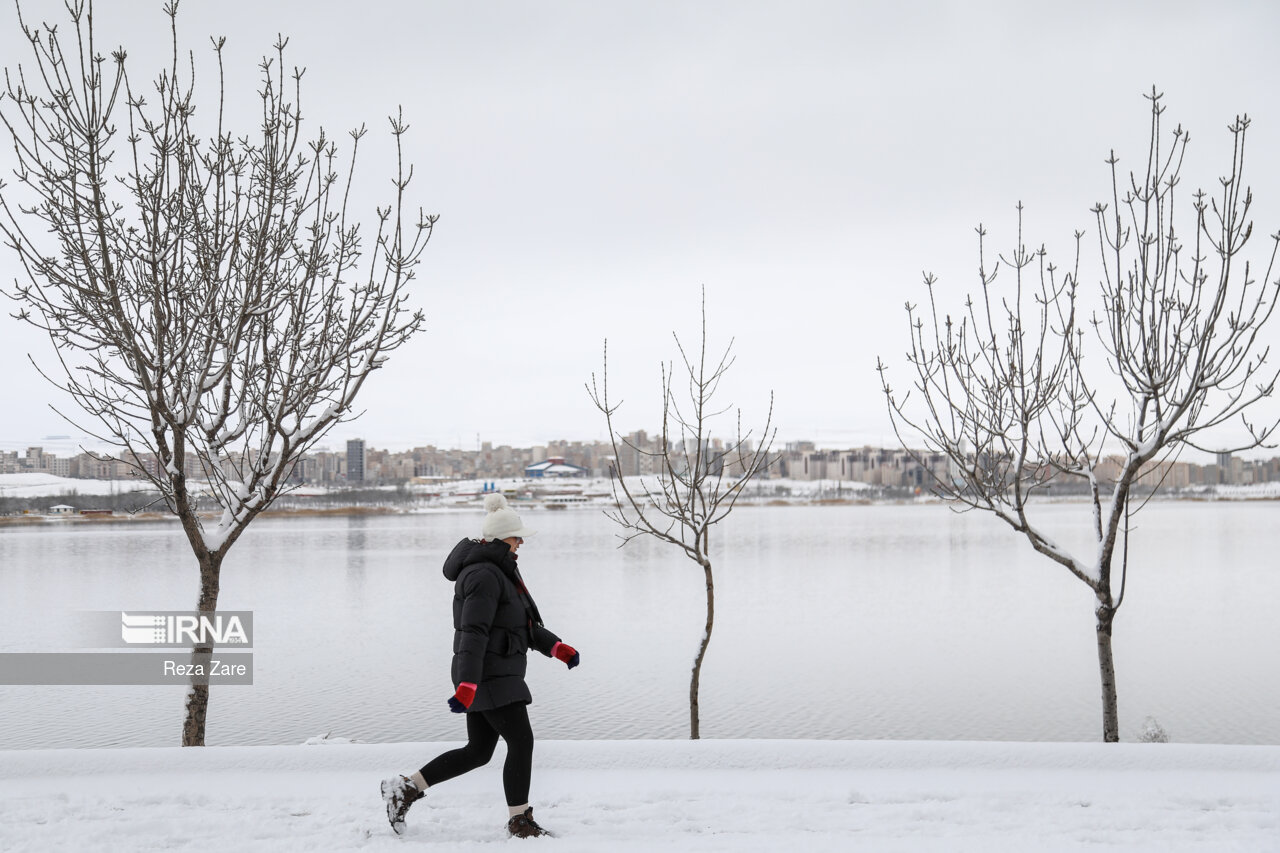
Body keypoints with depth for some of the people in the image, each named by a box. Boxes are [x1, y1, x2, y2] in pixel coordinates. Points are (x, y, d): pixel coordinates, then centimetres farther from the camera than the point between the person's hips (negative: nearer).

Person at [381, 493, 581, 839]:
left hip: (496, 676, 11)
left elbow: (524, 623, 24)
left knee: (477, 752, 12)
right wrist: (467, 685, -32)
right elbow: (473, 633, -25)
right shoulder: (484, 575, -16)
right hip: (489, 677, -11)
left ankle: (405, 788, 16)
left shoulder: (500, 571, 19)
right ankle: (519, 820, 8)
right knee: (522, 742, -5)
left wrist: (556, 647, 12)